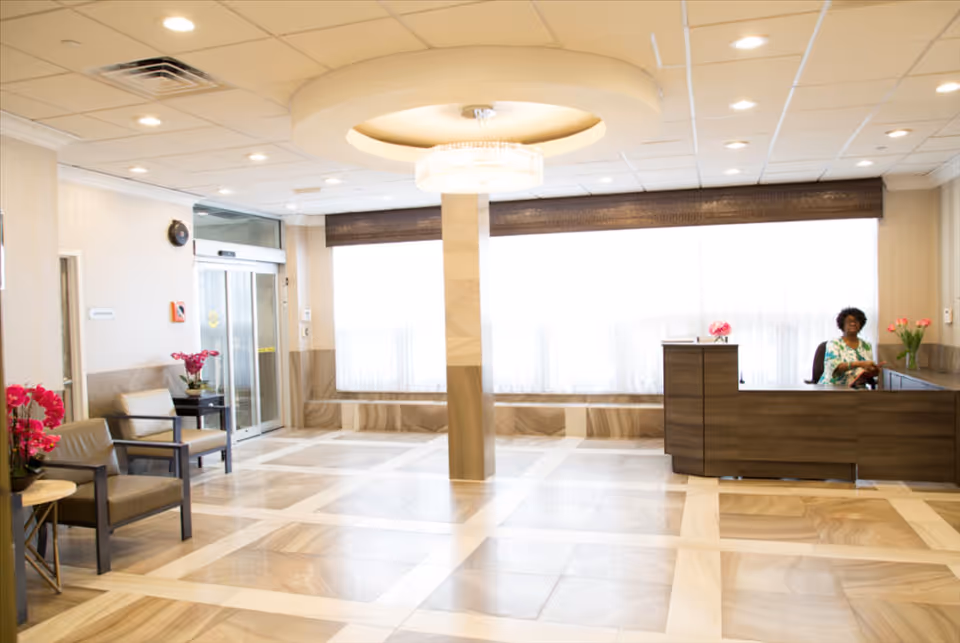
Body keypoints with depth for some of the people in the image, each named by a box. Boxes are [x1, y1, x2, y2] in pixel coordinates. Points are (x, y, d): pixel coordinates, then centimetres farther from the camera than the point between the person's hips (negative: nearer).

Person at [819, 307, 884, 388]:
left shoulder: (867, 346, 14)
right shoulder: (834, 344, -1)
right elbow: (834, 367, -17)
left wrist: (873, 372, -10)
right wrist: (860, 364, -29)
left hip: (856, 390, 5)